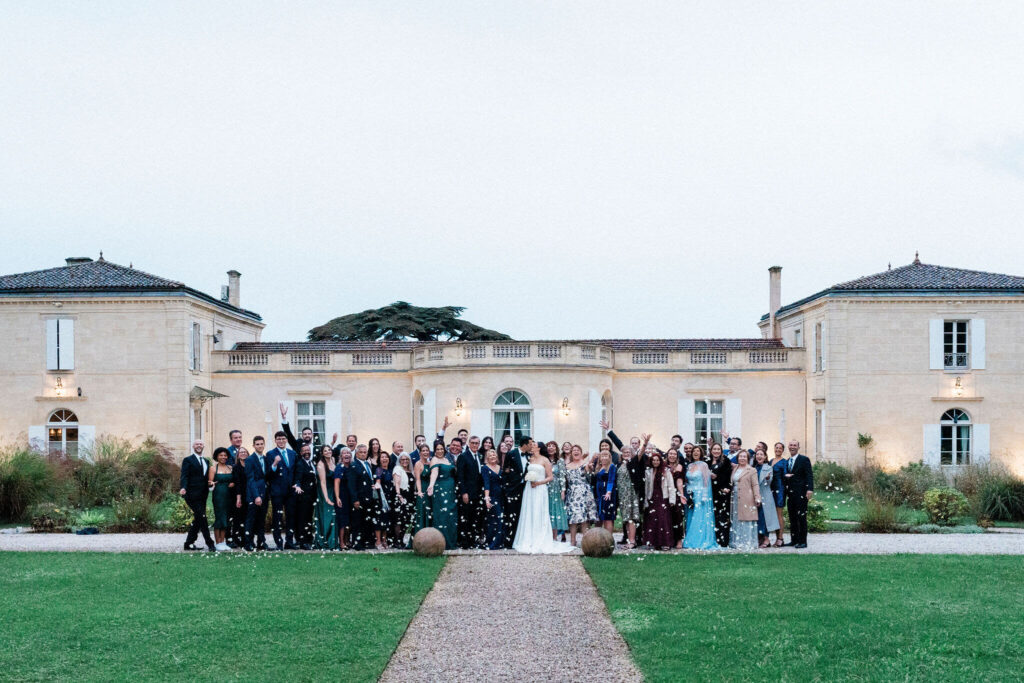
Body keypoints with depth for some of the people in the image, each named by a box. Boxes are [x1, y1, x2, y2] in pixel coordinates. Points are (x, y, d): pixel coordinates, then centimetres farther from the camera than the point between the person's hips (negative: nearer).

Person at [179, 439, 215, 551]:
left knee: (198, 520, 8)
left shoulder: (206, 461, 20)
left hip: (202, 496, 7)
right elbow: (184, 476, -11)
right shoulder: (188, 460, -1)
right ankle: (210, 544, -9)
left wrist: (210, 483, 4)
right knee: (202, 518, -10)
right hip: (193, 495, -7)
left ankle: (189, 543, 16)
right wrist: (183, 488, -28)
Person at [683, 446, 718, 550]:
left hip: (700, 494, -6)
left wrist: (704, 496, -12)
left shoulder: (703, 465, -3)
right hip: (690, 495, 6)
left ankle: (700, 542, -8)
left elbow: (706, 481, -6)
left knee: (700, 518, -8)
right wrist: (688, 494, 6)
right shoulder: (689, 466, 13)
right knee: (690, 519, 4)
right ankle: (690, 542, 6)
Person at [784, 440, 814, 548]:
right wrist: (785, 475, 0)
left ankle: (802, 541, -4)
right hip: (790, 493, 7)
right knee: (792, 518, 8)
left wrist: (810, 489, -22)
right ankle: (794, 540, 13)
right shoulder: (787, 461, 18)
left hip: (800, 493, -7)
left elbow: (809, 475, -11)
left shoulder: (804, 460, -3)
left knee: (801, 517, -6)